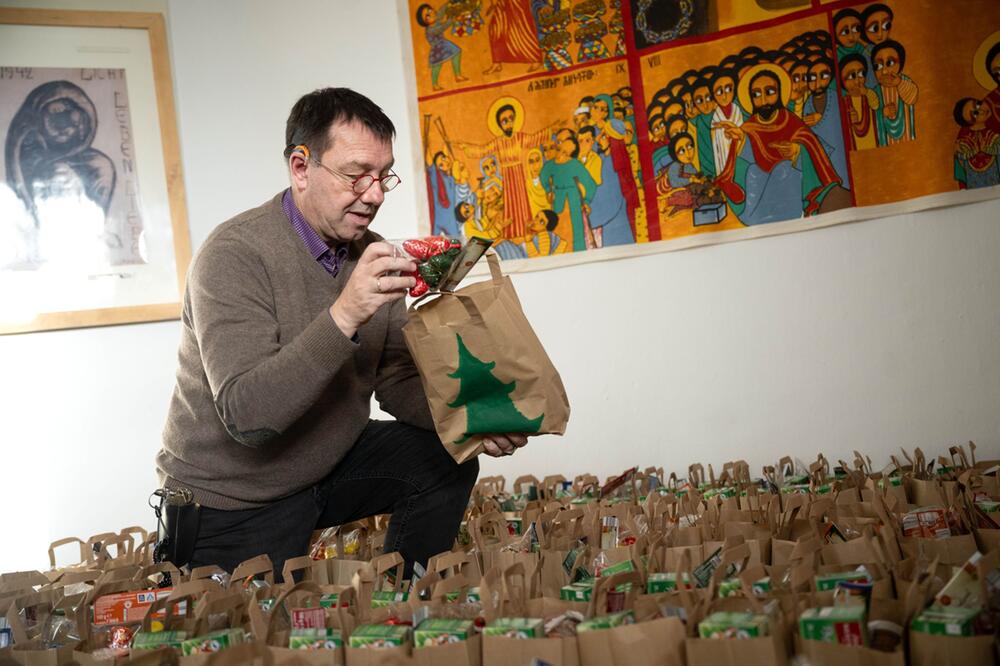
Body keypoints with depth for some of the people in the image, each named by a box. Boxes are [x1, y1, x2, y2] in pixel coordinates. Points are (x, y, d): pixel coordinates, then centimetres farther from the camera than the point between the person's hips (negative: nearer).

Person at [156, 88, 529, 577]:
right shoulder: (235, 254, -24)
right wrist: (343, 317, -42)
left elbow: (397, 382, 1)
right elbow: (245, 415, -33)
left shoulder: (372, 256, -2)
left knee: (447, 457, -7)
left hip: (330, 465, 6)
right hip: (231, 501, -5)